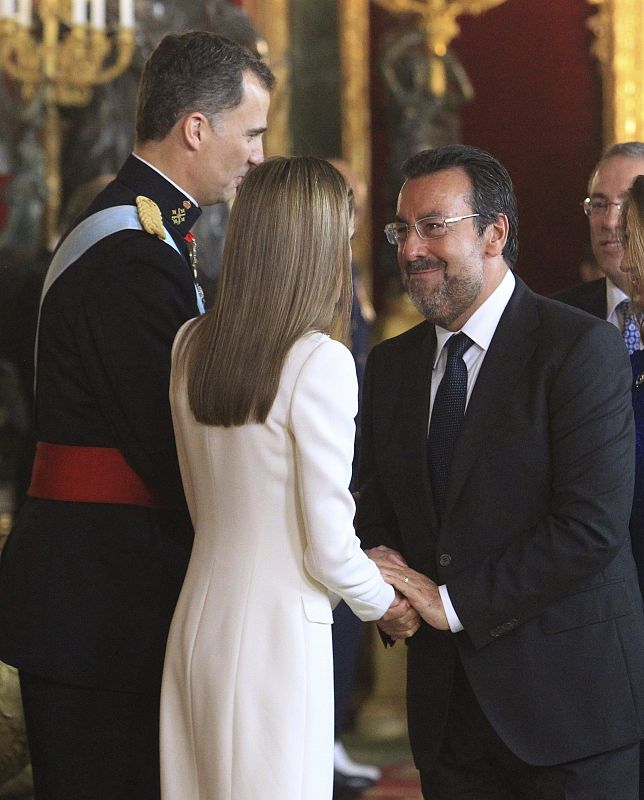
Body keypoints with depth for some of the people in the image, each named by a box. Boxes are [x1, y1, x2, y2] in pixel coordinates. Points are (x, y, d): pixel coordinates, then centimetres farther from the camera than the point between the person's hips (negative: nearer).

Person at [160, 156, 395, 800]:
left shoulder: (191, 346, 5)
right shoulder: (320, 364, -15)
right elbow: (330, 547, -13)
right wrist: (384, 602, 6)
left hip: (197, 622, 7)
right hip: (278, 634, -7)